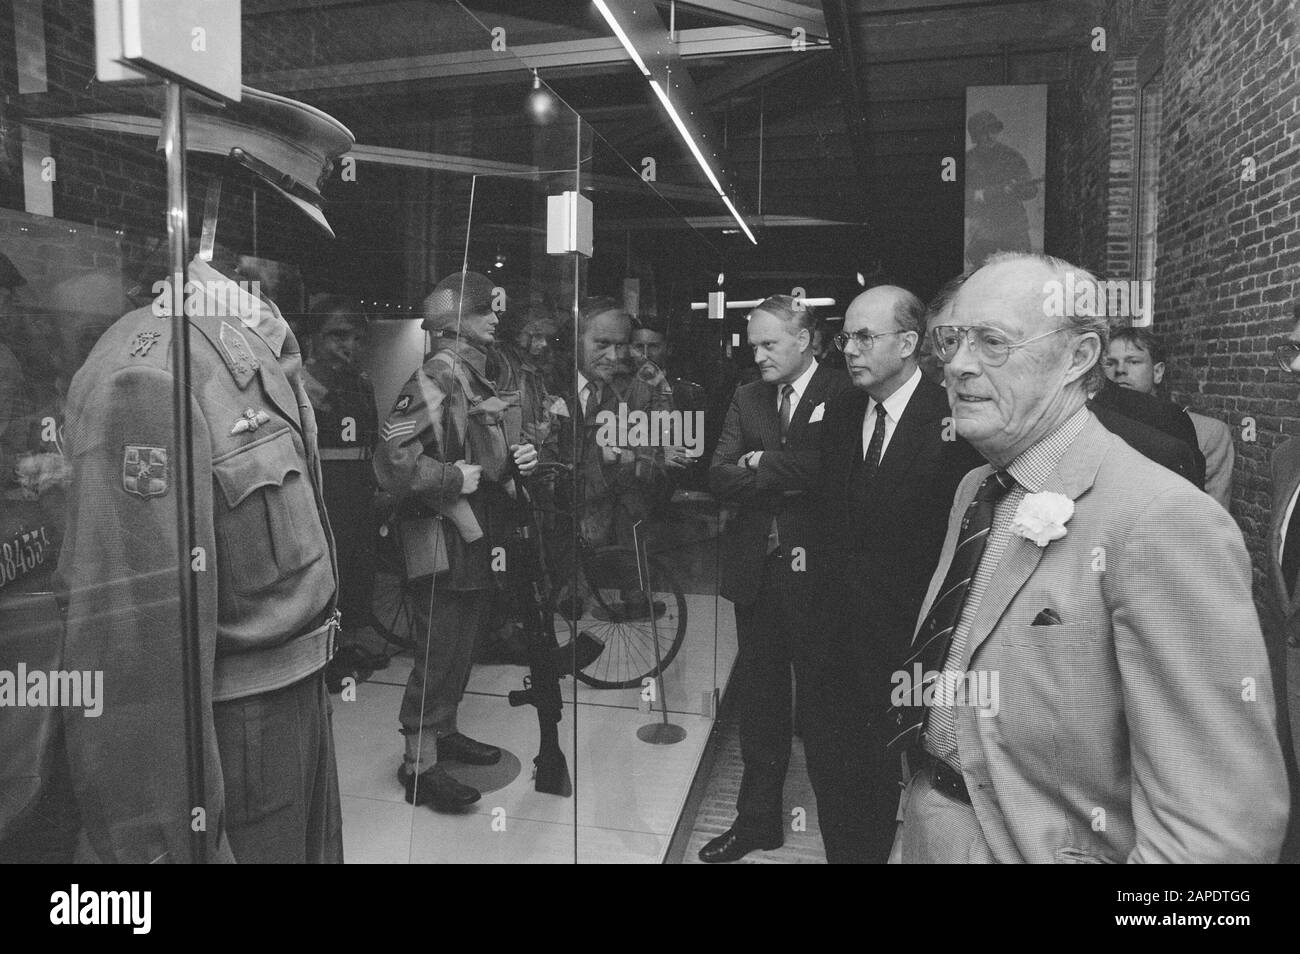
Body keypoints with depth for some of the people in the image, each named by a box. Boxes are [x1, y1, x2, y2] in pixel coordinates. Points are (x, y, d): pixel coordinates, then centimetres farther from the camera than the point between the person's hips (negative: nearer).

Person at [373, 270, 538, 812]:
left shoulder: (478, 378, 14)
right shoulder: (435, 380, -17)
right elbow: (393, 462, -27)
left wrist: (517, 458, 7)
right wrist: (454, 478, -19)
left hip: (481, 539, 9)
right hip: (446, 542, -9)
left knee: (463, 646, 19)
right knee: (440, 654, -1)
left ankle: (445, 732, 36)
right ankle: (419, 764, 12)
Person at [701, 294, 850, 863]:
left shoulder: (843, 395, -6)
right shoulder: (747, 399, 11)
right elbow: (719, 479, 3)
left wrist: (760, 464, -10)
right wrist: (788, 475, -13)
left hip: (815, 568, -5)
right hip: (756, 569, 5)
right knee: (758, 697, 14)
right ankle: (757, 818, 29)